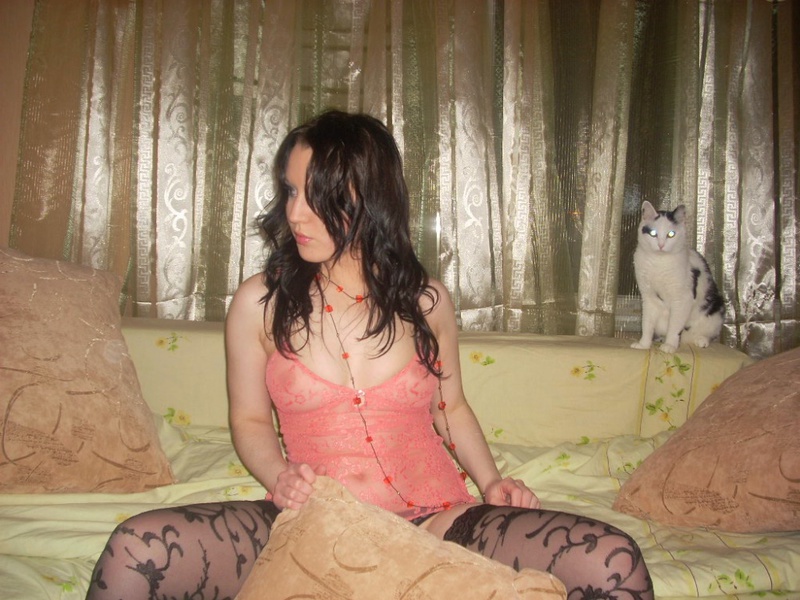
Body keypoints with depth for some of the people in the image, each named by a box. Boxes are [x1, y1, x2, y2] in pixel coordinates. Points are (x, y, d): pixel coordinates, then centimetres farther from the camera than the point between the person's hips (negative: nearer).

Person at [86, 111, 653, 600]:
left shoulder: (427, 300, 5)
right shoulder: (260, 303, 1)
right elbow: (250, 420, 11)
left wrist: (491, 481, 3)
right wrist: (279, 477, -9)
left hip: (432, 517, 2)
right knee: (134, 549, -29)